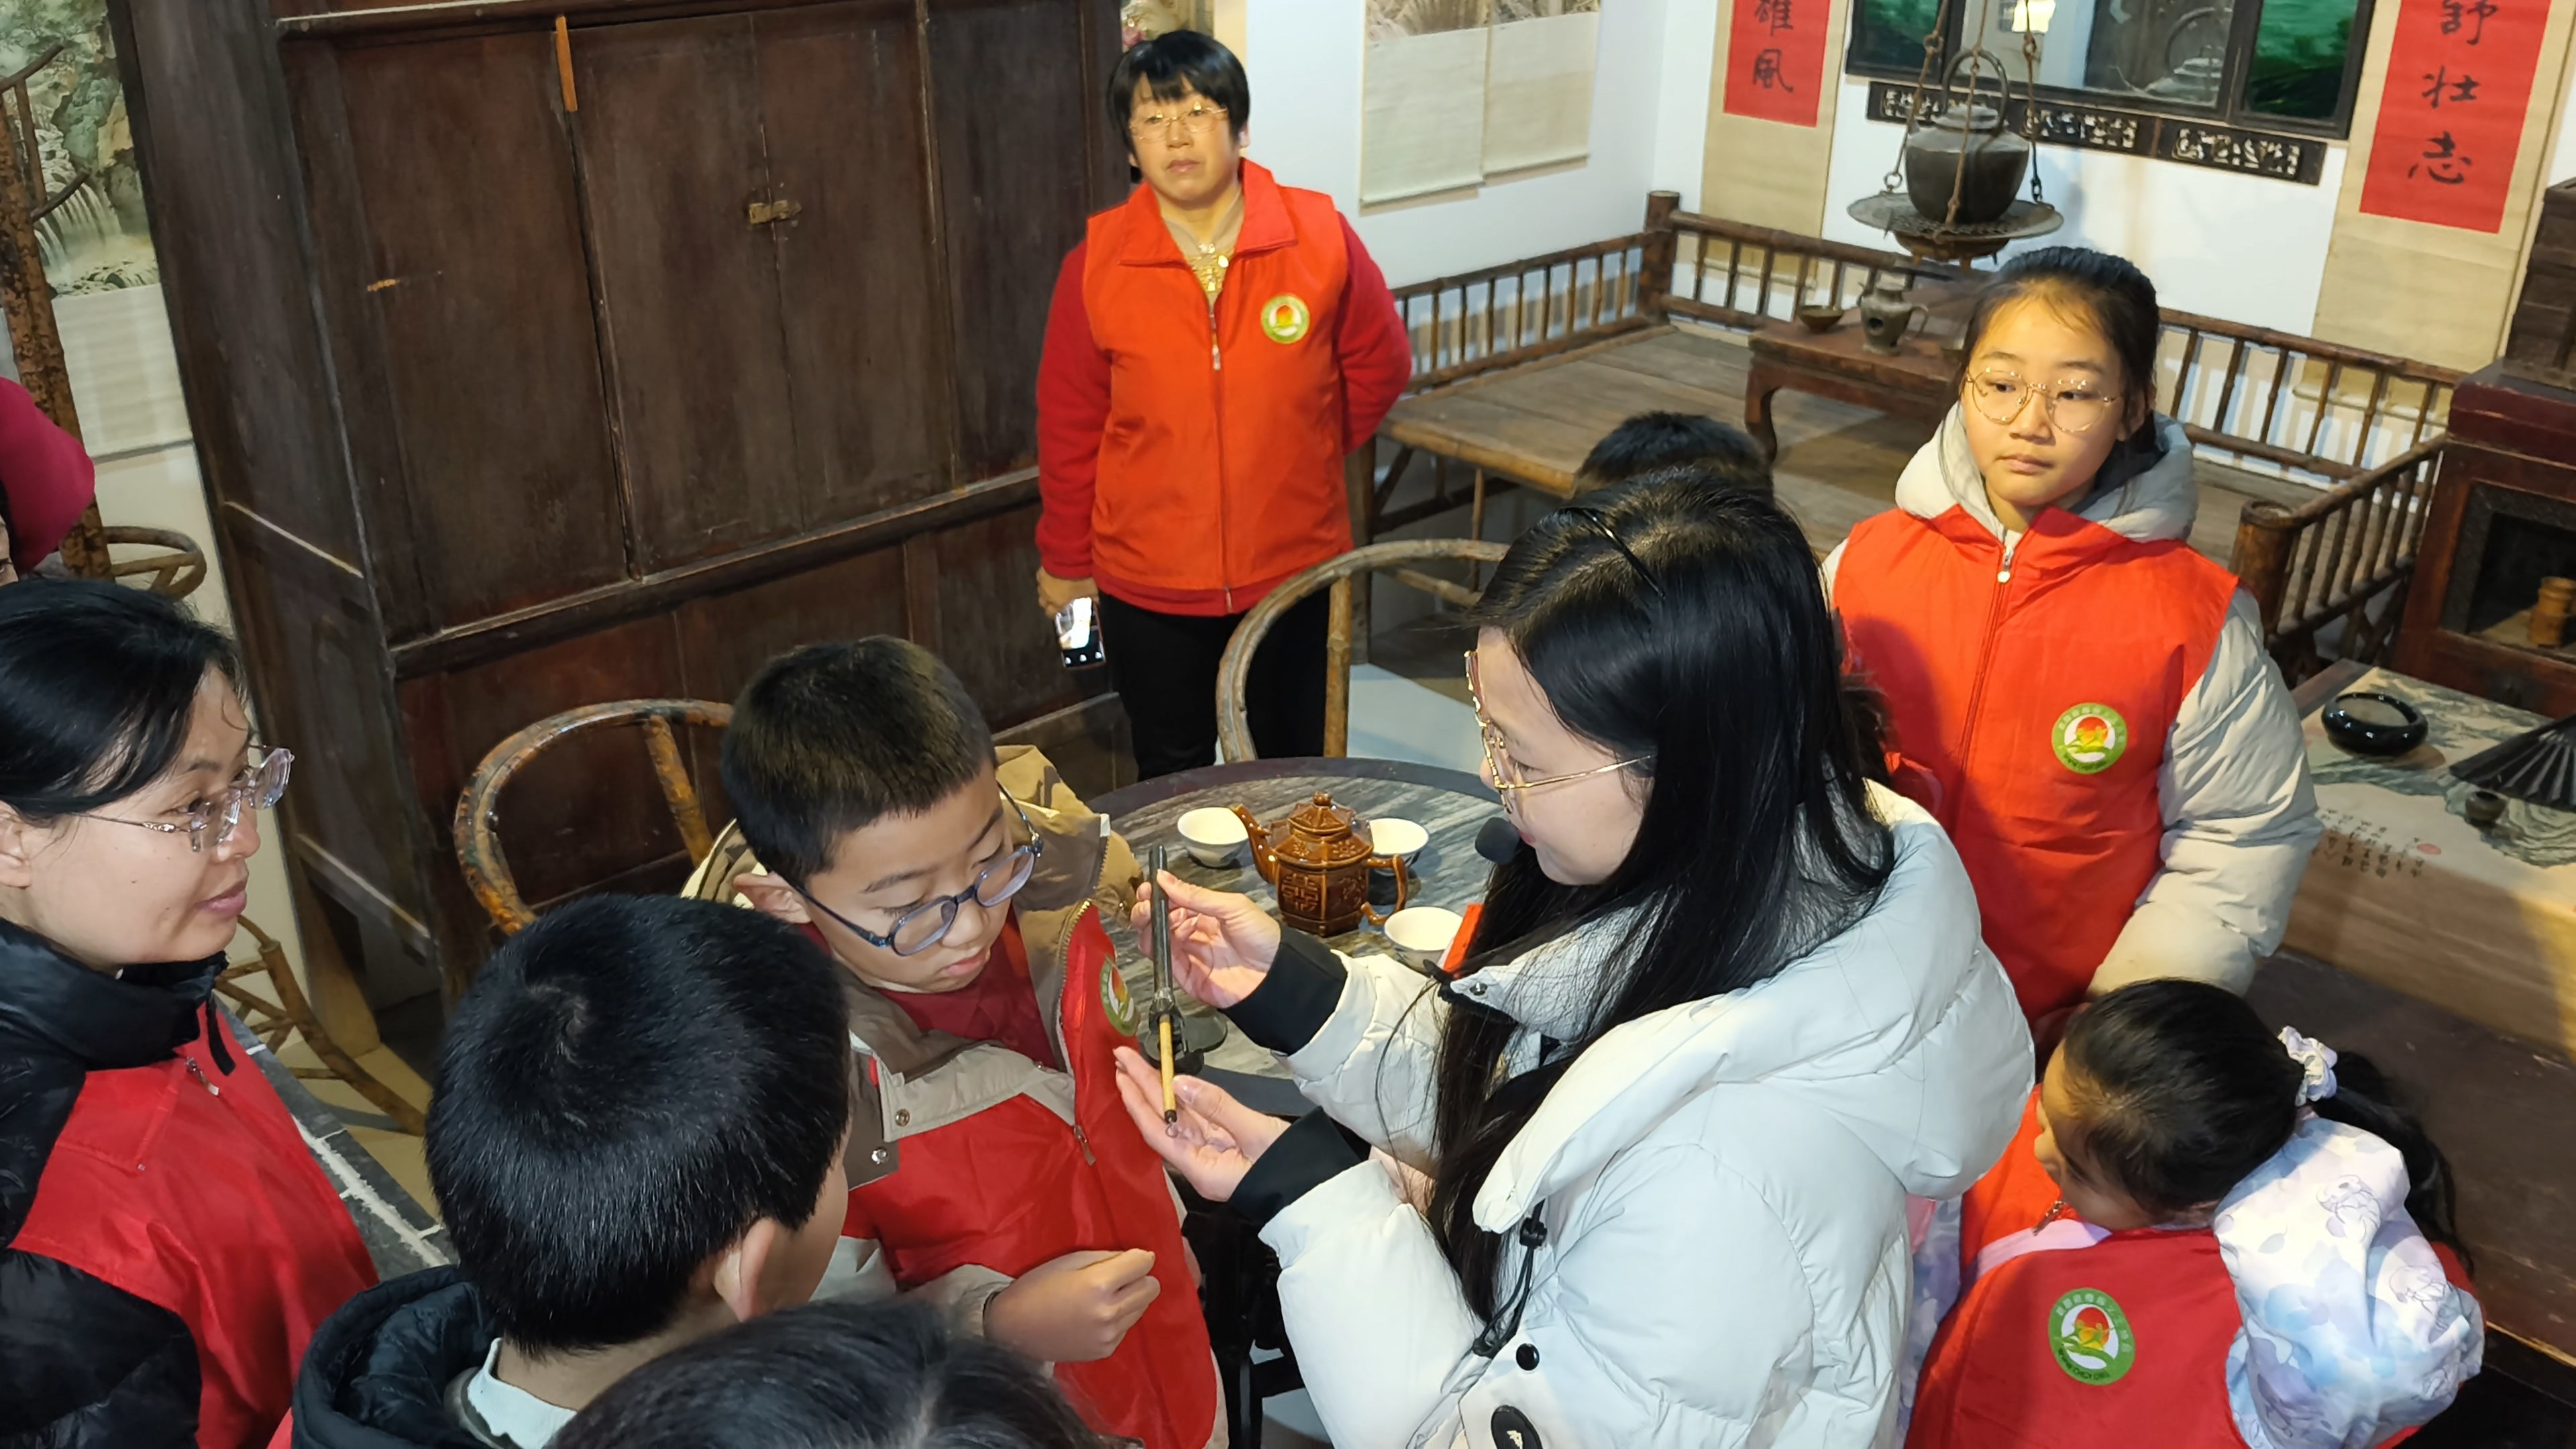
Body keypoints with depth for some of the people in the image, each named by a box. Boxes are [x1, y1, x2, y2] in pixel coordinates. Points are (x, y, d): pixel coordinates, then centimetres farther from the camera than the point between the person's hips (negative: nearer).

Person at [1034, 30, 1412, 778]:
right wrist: (1065, 563, 7)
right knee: (1172, 782, 14)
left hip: (1292, 570, 1)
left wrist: (1303, 457, 9)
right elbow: (1069, 429, 0)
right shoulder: (1095, 266, -9)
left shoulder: (1320, 237, -9)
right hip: (1149, 585, 0)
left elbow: (1380, 365, 5)